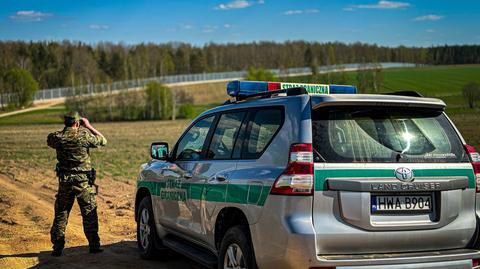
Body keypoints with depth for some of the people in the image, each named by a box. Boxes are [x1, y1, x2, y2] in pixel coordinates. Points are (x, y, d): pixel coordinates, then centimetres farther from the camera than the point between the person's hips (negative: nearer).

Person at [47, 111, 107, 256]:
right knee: (89, 213, 6)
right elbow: (103, 141, 4)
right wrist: (89, 126, 8)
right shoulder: (84, 136, -11)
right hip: (83, 181, -2)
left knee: (61, 214, 10)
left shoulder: (57, 137, -4)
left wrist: (65, 130, 18)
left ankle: (57, 247, 11)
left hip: (64, 181, 2)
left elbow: (49, 140, 20)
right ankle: (94, 245, 6)